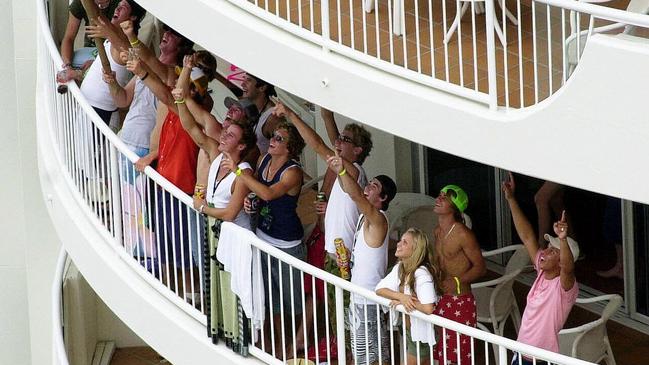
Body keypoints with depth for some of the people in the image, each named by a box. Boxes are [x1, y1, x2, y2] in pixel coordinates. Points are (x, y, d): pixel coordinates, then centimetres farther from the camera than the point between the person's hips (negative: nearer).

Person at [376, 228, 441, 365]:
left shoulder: (422, 274, -26)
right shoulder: (399, 268, 1)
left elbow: (428, 308, -36)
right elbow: (379, 289, -4)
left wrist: (402, 302, -21)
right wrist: (401, 297, -22)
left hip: (421, 334, -8)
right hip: (408, 330, 8)